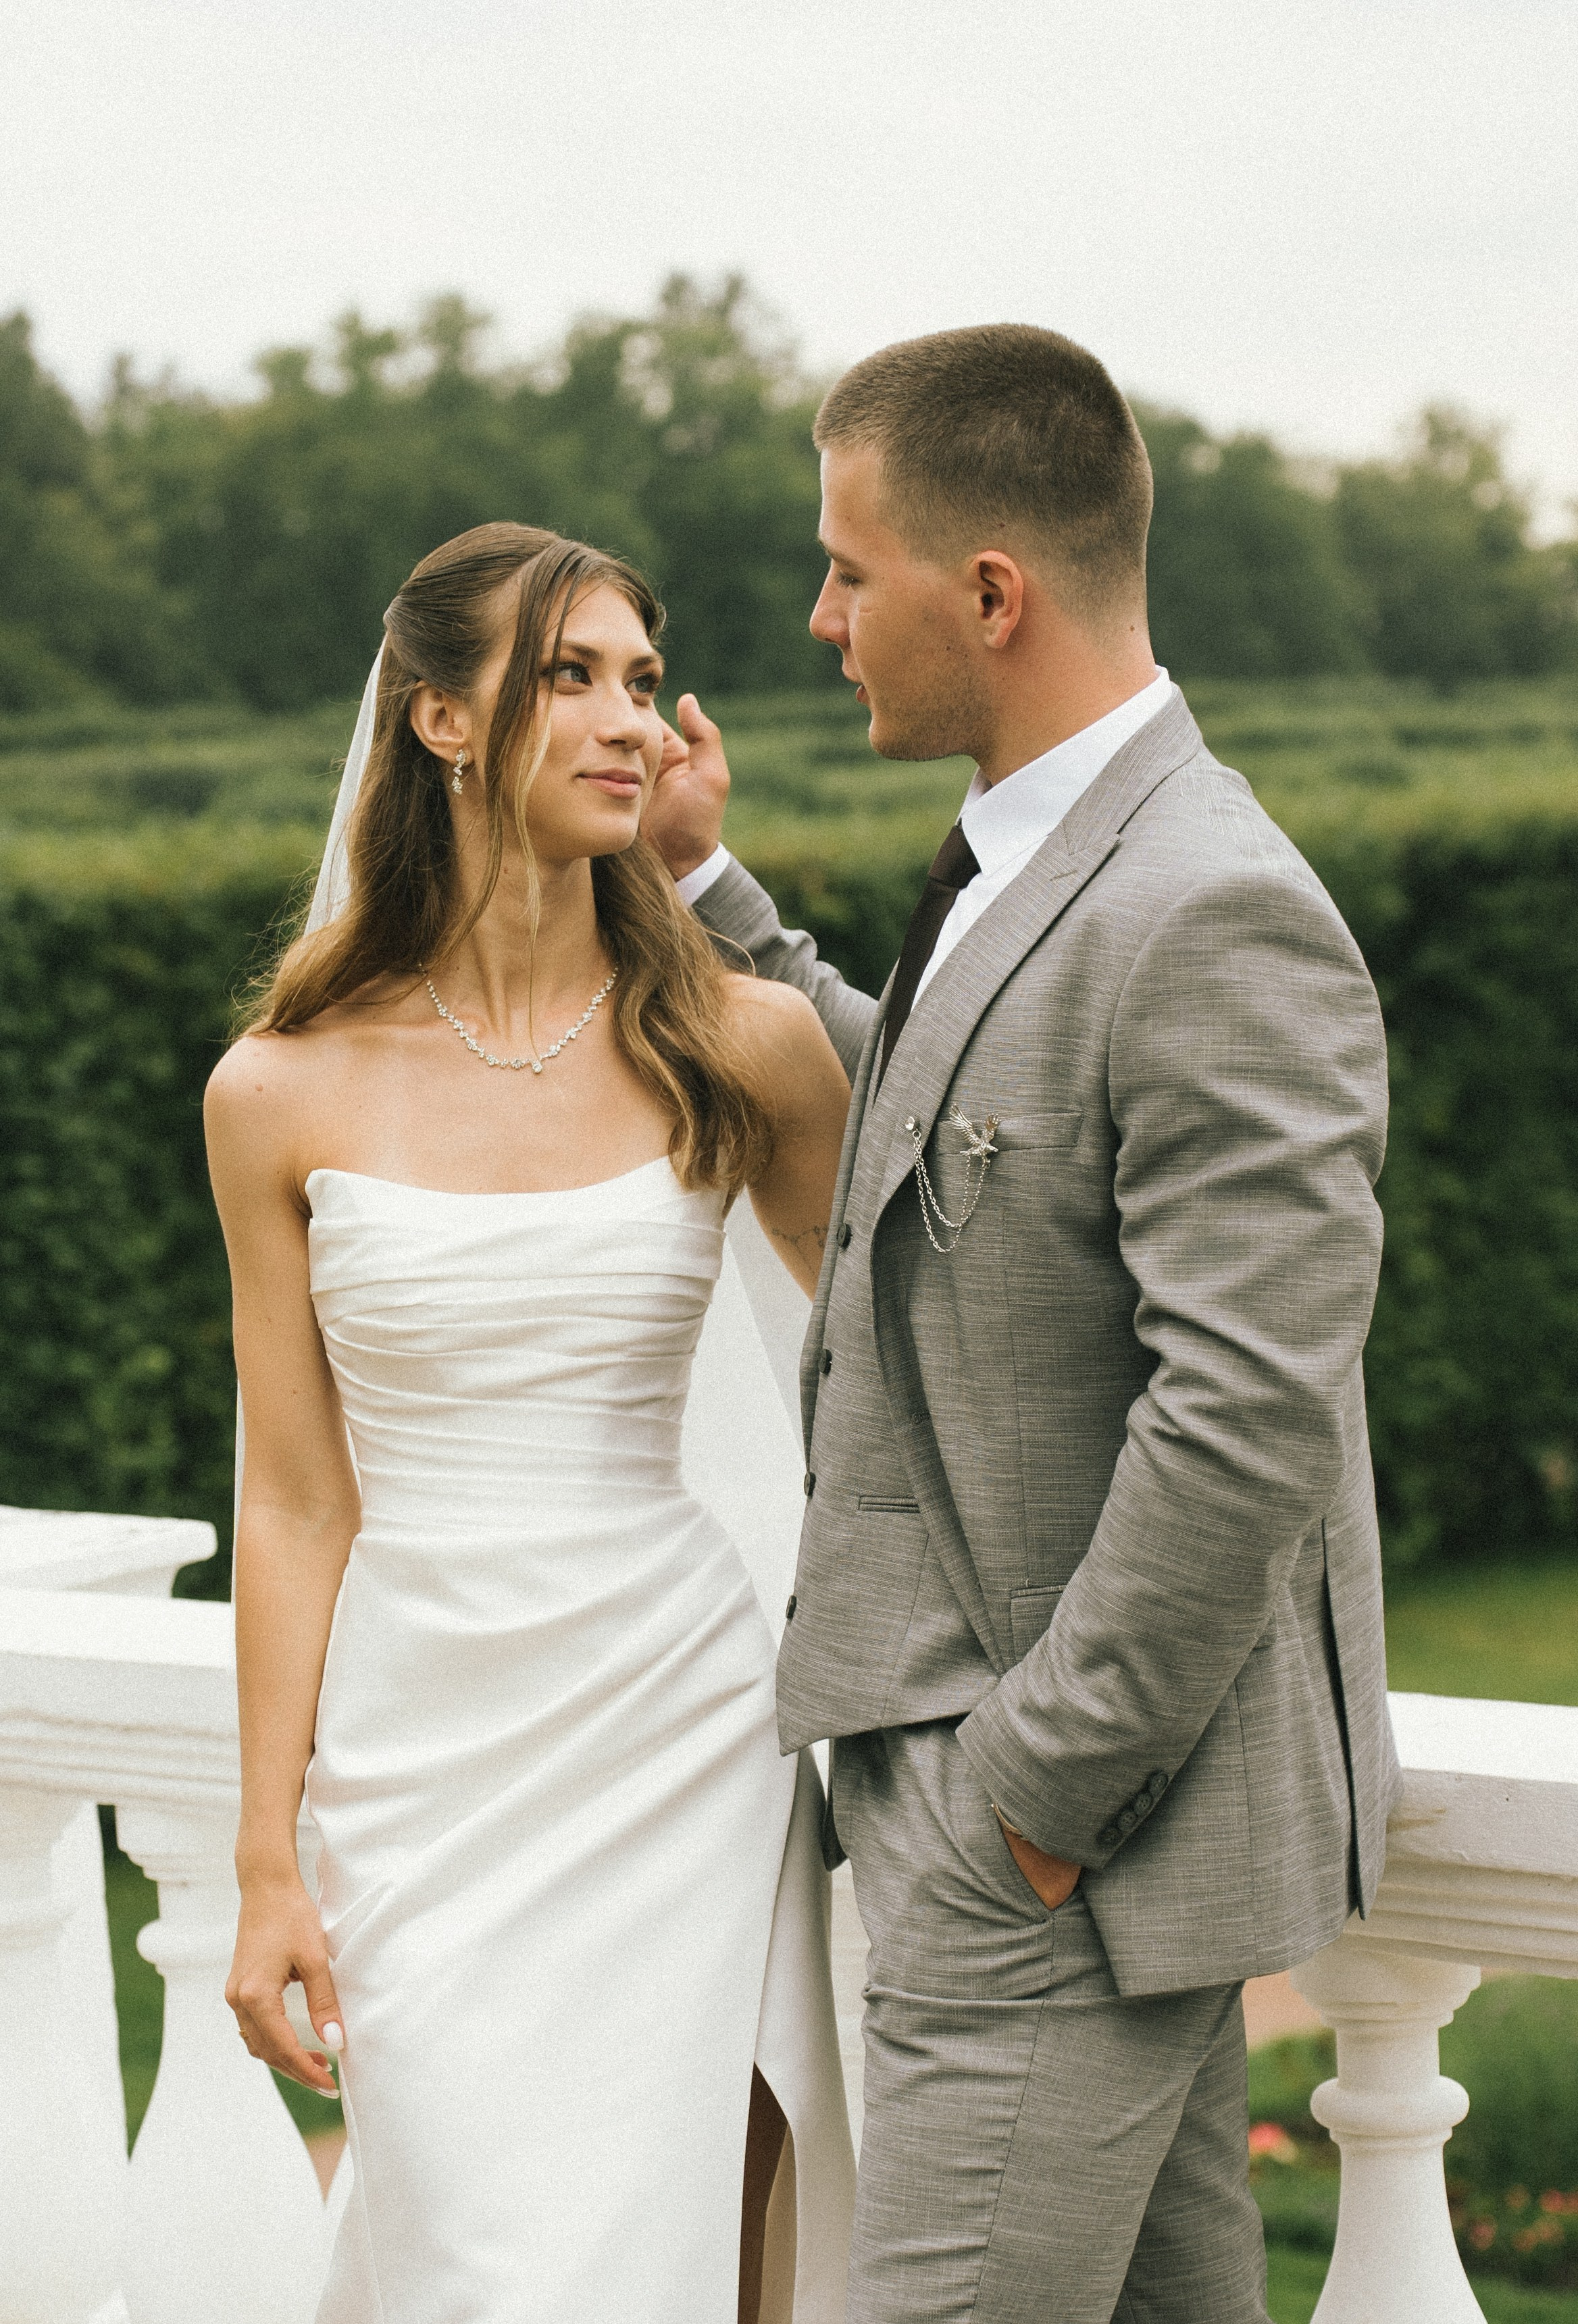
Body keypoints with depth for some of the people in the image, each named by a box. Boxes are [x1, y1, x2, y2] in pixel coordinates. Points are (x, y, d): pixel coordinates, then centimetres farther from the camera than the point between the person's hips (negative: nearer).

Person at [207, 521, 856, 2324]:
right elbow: (295, 1506, 2)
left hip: (682, 1738, 1)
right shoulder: (286, 1093, -1)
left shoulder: (741, 1050, 0)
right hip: (421, 1760, -1)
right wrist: (268, 1865, 2)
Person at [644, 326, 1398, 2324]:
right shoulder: (1029, 868, 10)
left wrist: (1041, 1794, -19)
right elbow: (929, 1133, 27)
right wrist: (708, 891, 24)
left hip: (1062, 1835, -10)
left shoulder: (1215, 922, -22)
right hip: (1072, 1790, 10)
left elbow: (1249, 1420, -25)